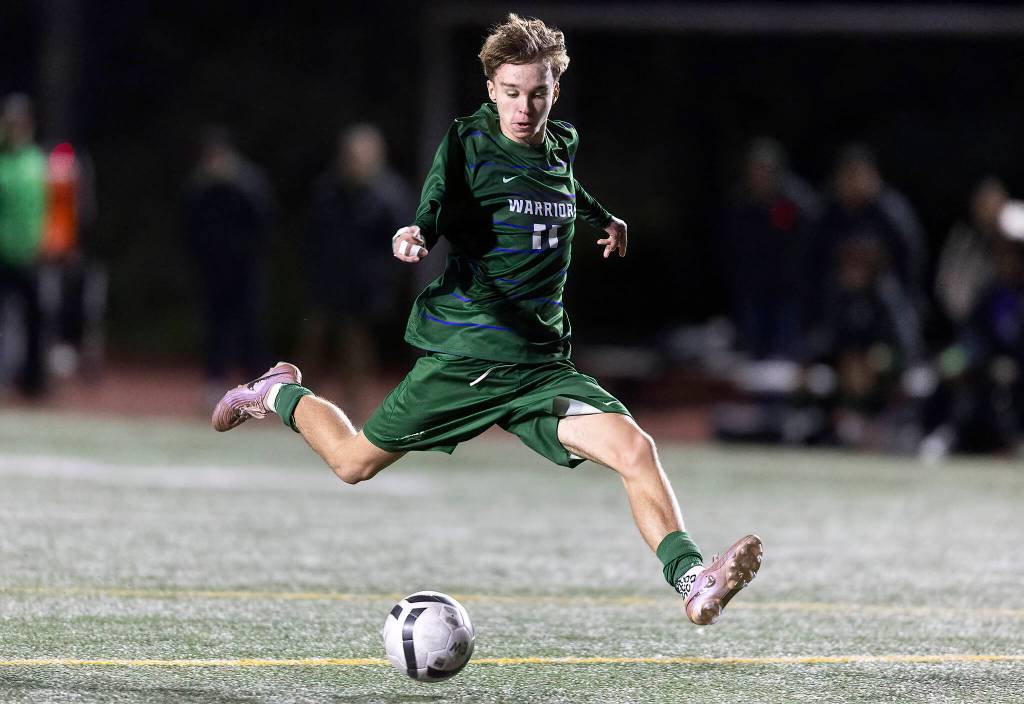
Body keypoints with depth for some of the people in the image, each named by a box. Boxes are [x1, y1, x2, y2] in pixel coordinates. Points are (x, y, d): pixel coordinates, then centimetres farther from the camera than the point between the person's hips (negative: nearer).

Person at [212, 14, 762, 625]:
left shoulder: (562, 144, 9)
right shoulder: (468, 142, -7)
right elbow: (436, 214, -15)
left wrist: (603, 218, 48)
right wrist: (417, 236, -37)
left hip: (543, 363, 3)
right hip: (463, 358, -3)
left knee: (633, 447, -21)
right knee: (355, 462, 10)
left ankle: (691, 580, -28)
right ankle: (280, 396, 41)